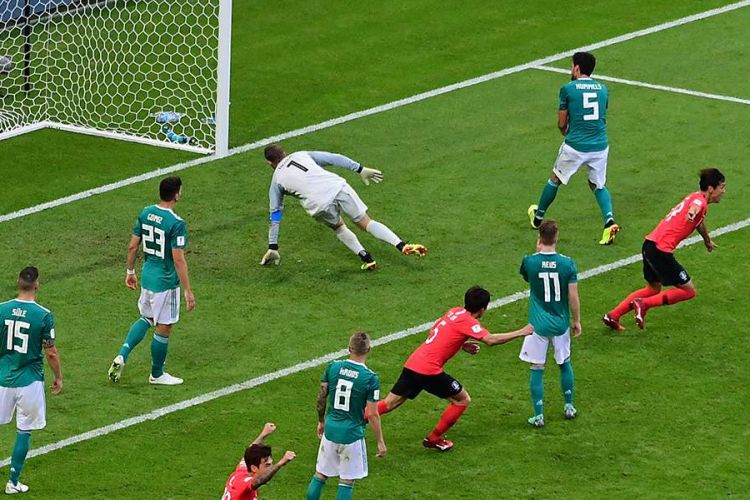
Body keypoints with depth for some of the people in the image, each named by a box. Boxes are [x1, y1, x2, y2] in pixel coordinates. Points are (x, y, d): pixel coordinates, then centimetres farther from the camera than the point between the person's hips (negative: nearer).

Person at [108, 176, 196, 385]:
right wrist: (188, 291, -17)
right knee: (163, 328, 9)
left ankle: (122, 355, 8)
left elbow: (133, 246, 6)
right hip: (165, 282, -7)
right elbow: (178, 259, -23)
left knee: (146, 318, 25)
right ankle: (157, 374, 23)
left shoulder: (145, 213, -1)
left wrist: (130, 271, 20)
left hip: (147, 277, 7)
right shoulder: (176, 223, -23)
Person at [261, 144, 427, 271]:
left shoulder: (276, 182, 21)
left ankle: (366, 257, 9)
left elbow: (275, 215, 24)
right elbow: (334, 158, 18)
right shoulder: (301, 155, 26)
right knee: (366, 222, 9)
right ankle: (402, 246, -11)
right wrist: (361, 169, 22)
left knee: (338, 227, 28)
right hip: (338, 187, 2)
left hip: (319, 205, -2)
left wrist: (273, 248, 28)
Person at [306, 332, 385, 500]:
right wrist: (380, 442, -2)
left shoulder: (332, 368, -5)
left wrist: (321, 421, 22)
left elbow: (321, 398, 5)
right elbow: (373, 414, -13)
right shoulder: (370, 378, -16)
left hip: (330, 429, 4)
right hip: (352, 434, -4)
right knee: (347, 482, 8)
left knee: (320, 475, 16)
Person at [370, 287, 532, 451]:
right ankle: (434, 439, 15)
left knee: (390, 403, 12)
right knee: (463, 400, 8)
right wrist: (521, 332, -14)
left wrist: (462, 345, 19)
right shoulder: (468, 321, -10)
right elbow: (490, 339, -21)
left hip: (411, 364, 8)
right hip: (429, 370, -8)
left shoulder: (455, 312, 14)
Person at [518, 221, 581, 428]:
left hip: (538, 324, -1)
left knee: (537, 369, 6)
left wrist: (537, 251, 14)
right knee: (564, 363, 21)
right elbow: (573, 296, -8)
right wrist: (577, 321, 6)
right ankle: (569, 407, 32)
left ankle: (538, 416, 5)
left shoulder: (529, 261, -12)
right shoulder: (567, 263, -12)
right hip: (560, 323, 1)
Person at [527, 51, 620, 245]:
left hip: (575, 146, -3)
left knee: (555, 179, 19)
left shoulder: (568, 89, -7)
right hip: (600, 146, 3)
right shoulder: (603, 89, 7)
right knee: (598, 184, 21)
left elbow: (561, 123, -1)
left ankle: (538, 217, 37)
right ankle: (609, 220, -3)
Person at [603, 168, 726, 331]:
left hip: (650, 244, 10)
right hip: (661, 250, -10)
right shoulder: (700, 202, -9)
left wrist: (707, 240, 57)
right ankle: (644, 304, -4)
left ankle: (613, 316, 21)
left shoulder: (695, 197, 21)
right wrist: (692, 212, -54)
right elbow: (693, 210, -35)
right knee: (689, 291, 1)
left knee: (653, 289, 26)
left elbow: (699, 221, 43)